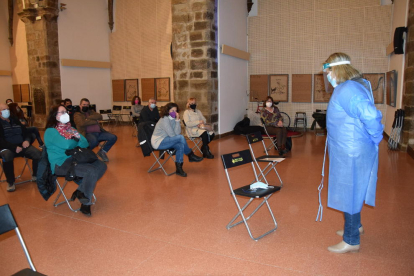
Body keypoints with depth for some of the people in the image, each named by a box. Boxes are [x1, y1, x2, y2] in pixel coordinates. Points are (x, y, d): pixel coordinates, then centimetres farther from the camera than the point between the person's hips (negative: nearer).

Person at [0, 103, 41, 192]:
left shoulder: (14, 120, 16)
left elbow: (25, 132, 17)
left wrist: (27, 140, -6)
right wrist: (14, 147, -24)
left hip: (21, 145, 4)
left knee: (38, 154, -21)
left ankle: (35, 176, 3)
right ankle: (10, 182, -20)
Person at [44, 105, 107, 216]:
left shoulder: (70, 128, 19)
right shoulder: (50, 131, -4)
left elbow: (85, 143, 8)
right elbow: (66, 145, -20)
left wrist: (79, 138, -14)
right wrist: (77, 140, 1)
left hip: (75, 158, 8)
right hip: (61, 163, -8)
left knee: (101, 166, -12)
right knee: (92, 171, -27)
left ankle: (81, 191, -5)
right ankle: (85, 203, -8)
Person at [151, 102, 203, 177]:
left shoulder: (173, 119, 7)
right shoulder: (164, 119, -17)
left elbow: (177, 133, -8)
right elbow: (172, 135, -20)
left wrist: (177, 120, -15)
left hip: (165, 141, 8)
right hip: (158, 142, -8)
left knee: (180, 146, -20)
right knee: (181, 138, -23)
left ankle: (179, 168, -14)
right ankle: (191, 156, -5)